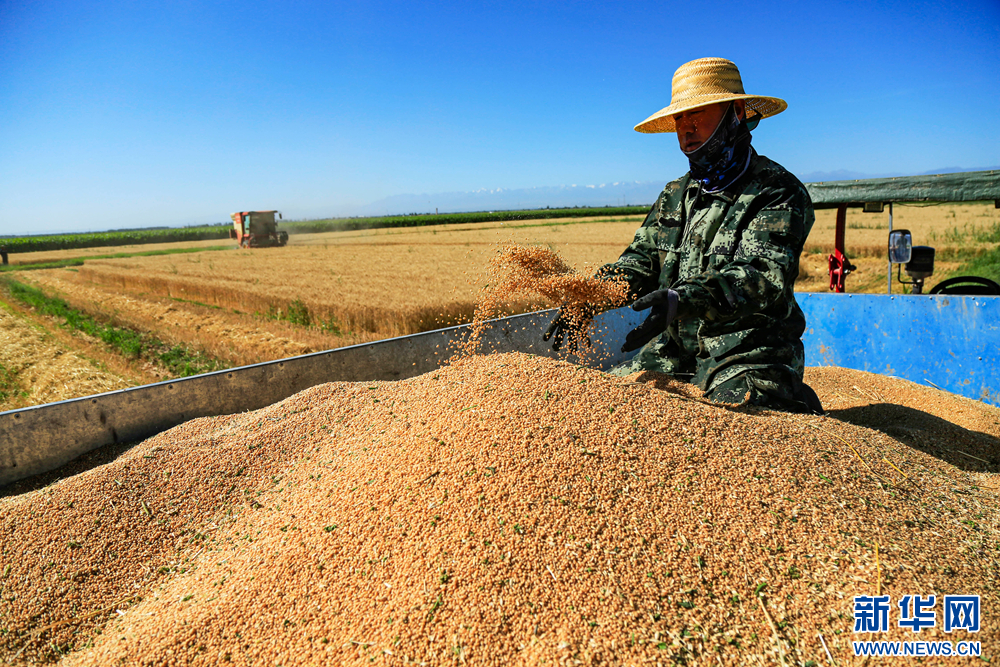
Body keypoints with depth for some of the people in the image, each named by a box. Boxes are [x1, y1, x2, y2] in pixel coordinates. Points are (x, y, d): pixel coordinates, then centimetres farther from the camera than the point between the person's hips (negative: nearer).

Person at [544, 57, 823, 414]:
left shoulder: (779, 193, -7)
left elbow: (764, 276, -22)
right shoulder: (676, 195, 16)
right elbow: (642, 258, 9)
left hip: (749, 358, -5)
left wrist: (683, 300, -39)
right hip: (675, 351, 6)